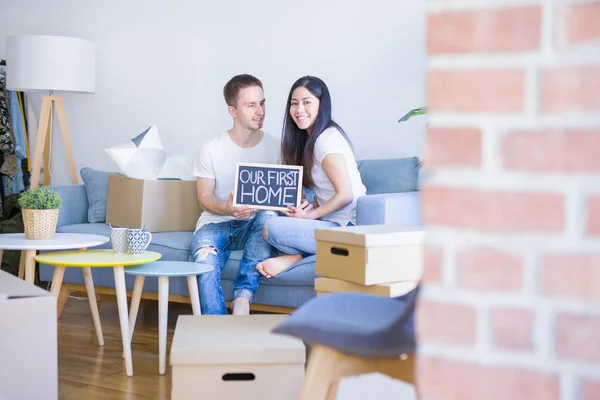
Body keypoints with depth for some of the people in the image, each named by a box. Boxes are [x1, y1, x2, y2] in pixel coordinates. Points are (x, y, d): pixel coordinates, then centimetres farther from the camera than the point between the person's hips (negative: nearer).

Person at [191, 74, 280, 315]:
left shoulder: (275, 148, 2)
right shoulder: (211, 150, 0)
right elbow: (204, 198, 0)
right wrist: (227, 209, -24)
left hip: (254, 226, 1)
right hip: (215, 222, -1)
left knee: (269, 217, -34)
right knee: (204, 256, -34)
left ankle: (242, 298, -37)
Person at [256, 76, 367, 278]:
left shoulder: (327, 139, -13)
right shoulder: (308, 139, 17)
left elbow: (345, 195, -19)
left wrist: (310, 215, -10)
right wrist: (309, 209, 1)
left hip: (347, 226, -11)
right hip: (331, 222, 11)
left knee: (271, 228, -26)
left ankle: (294, 256, -1)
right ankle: (296, 253, -3)